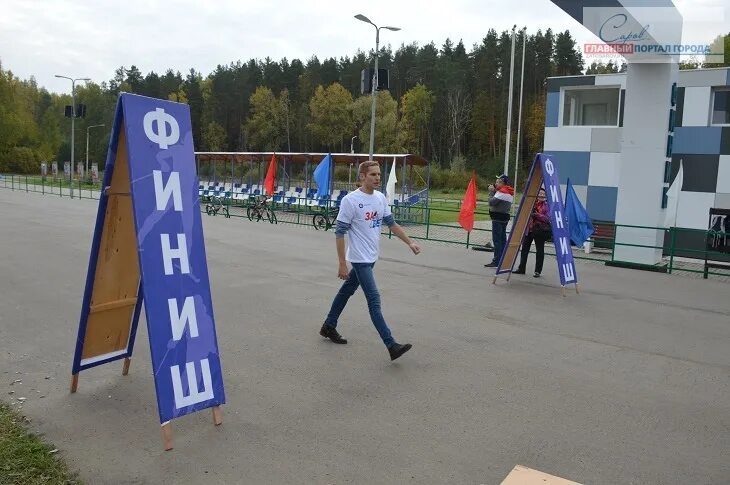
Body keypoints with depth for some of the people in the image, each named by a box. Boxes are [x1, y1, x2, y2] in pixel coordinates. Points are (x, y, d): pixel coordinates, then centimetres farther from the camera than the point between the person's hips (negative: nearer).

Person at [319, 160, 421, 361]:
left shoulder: (381, 197, 5)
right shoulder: (350, 200, -15)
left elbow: (391, 223, 14)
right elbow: (340, 233, -14)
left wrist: (410, 242, 5)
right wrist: (342, 264, -16)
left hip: (371, 258, 7)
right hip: (360, 259, -7)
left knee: (347, 291, 19)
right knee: (374, 300, -9)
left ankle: (329, 327, 36)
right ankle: (391, 346, -8)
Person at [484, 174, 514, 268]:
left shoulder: (502, 192, -14)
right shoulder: (509, 192, 17)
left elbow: (492, 202, -17)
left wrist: (491, 191, -4)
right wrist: (494, 191, 7)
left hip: (498, 217, -10)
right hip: (505, 216, 10)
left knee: (497, 240, -8)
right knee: (503, 239, 12)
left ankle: (496, 262, -8)